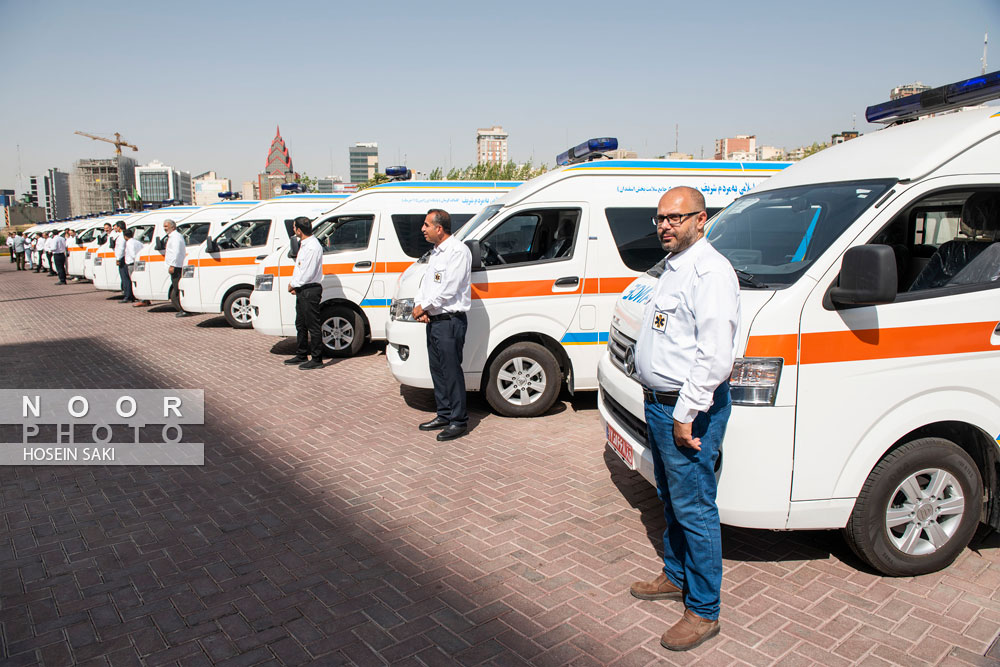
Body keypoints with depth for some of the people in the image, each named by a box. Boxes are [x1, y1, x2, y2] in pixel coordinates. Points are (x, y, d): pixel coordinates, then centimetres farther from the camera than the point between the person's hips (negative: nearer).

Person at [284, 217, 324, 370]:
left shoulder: (313, 247, -18)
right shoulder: (303, 245, 14)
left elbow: (308, 274, -21)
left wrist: (293, 285, -9)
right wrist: (294, 285, 8)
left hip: (310, 291, -10)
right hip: (302, 291, 10)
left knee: (313, 326, -4)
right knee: (301, 324, 18)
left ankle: (317, 359, 3)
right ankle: (302, 356, 30)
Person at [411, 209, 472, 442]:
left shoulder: (457, 251, -13)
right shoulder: (436, 252, 18)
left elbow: (448, 290, -20)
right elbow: (425, 283, 18)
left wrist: (423, 307, -11)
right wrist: (418, 305, 0)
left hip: (450, 320, -10)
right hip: (433, 320, 10)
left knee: (451, 371, -5)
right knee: (438, 370, 15)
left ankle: (458, 420, 5)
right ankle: (444, 415, 26)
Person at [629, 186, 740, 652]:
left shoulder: (711, 272, -18)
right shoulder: (673, 268, 14)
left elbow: (715, 355, -25)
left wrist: (685, 414, -22)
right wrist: (660, 402, 19)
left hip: (689, 411, -10)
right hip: (658, 403, 10)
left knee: (694, 509, 1)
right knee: (671, 500, 22)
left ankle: (703, 611, 16)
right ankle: (675, 576, 40)